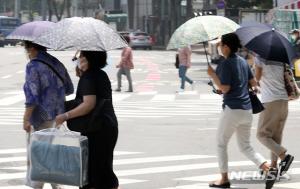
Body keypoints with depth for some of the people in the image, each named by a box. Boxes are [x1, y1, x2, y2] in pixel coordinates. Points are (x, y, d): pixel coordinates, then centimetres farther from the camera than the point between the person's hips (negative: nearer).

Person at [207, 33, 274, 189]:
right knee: (245, 146, 14)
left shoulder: (225, 64, -12)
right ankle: (268, 169, -5)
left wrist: (212, 74, -8)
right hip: (247, 110, 8)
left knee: (221, 144, 10)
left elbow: (224, 88, -17)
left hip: (232, 110, -7)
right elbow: (253, 83, 15)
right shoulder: (243, 62, 11)